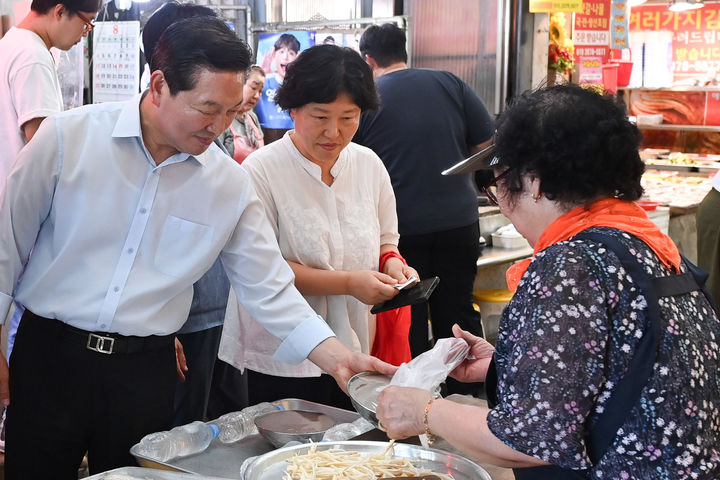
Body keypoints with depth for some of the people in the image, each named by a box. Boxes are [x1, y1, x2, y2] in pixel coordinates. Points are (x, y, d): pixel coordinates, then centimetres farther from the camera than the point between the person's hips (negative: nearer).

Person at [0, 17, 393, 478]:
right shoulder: (68, 138, -10)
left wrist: (338, 357, -11)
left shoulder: (232, 186, -4)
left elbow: (270, 289, 0)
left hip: (146, 370, 2)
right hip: (50, 354, -1)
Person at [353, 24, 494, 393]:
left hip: (400, 229, -2)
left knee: (407, 324, 11)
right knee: (458, 314, 14)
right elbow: (489, 146, 3)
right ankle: (467, 400, 23)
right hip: (458, 221, 3)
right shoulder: (450, 84, 0)